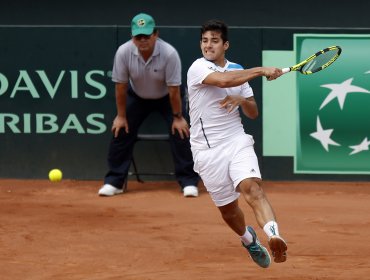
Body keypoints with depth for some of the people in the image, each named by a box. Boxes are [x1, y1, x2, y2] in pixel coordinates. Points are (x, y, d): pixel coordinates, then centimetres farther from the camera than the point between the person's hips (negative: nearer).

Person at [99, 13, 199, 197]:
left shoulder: (169, 54, -33)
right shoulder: (123, 52, -28)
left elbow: (174, 89, -24)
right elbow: (121, 86, -16)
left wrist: (178, 117, -16)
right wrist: (121, 116, -10)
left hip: (166, 97, -2)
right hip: (137, 97, 2)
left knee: (181, 132, -14)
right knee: (120, 131, -7)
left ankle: (189, 182, -4)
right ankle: (113, 182, 4)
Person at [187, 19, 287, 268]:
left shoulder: (237, 70, 11)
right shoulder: (198, 68, -6)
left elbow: (253, 113, 16)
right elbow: (222, 80, -29)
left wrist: (242, 100, -6)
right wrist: (261, 70, -26)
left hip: (237, 142, 2)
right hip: (208, 151, -2)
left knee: (252, 187, -25)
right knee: (228, 208, 9)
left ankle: (275, 237, -48)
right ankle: (248, 238, 41)